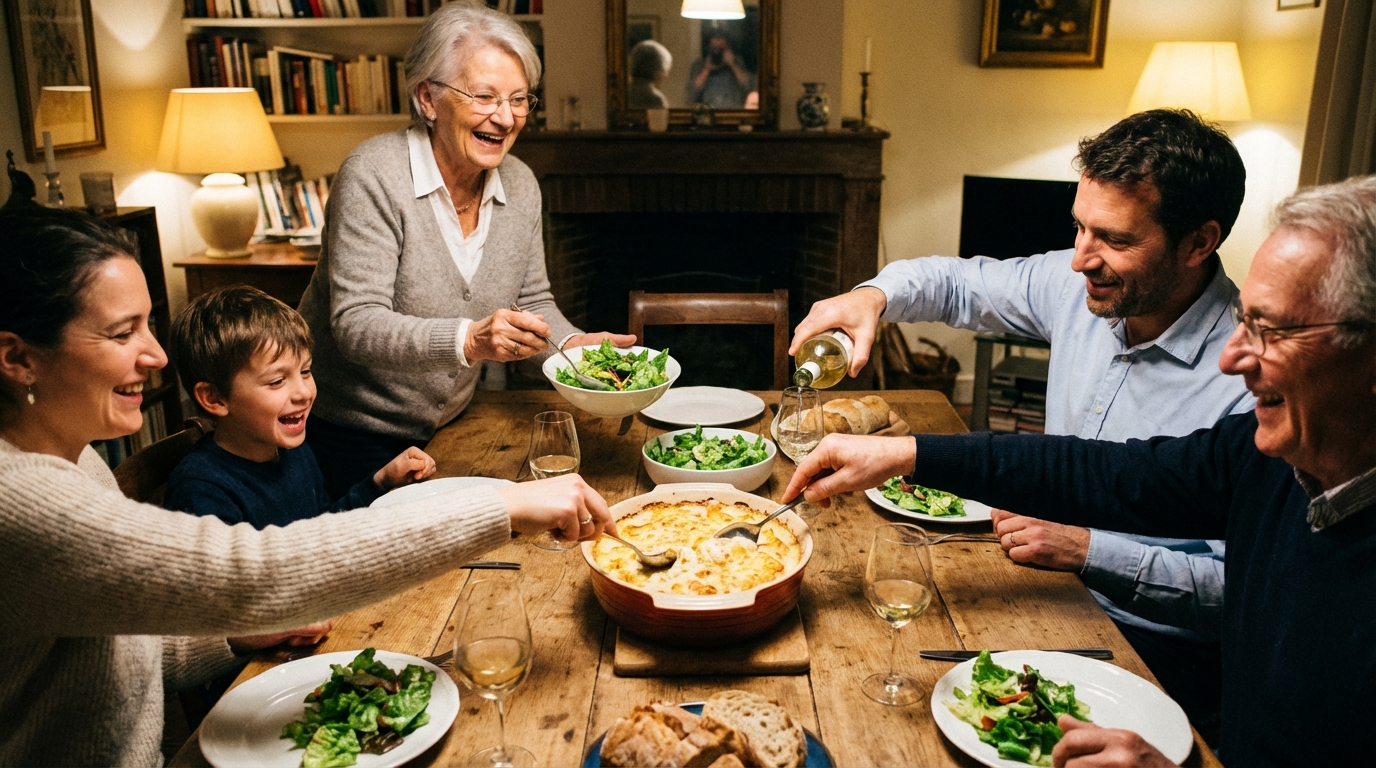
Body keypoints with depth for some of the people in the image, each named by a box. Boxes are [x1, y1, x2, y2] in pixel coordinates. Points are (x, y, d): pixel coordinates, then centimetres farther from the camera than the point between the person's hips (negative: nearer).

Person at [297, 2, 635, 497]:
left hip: (445, 429, 6)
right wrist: (468, 341, -43)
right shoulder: (373, 175, -22)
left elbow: (533, 301, 4)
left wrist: (572, 344, -18)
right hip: (351, 432, -5)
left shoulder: (520, 186, -3)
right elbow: (356, 325, -28)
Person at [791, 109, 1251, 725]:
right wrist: (873, 295, -10)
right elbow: (963, 284, 10)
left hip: (1154, 653, -6)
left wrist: (1088, 551, -26)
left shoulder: (1251, 379, -25)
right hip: (1057, 601, 6)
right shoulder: (1077, 284, -5)